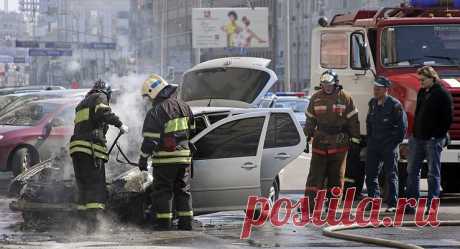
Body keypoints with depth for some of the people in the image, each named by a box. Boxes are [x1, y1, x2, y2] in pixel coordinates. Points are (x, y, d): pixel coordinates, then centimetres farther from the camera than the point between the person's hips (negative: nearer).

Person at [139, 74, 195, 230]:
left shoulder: (156, 111, -13)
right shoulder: (183, 107, 9)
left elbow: (150, 139, -14)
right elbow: (191, 131, 18)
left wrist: (143, 158, -7)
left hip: (165, 158, -6)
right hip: (184, 156, 6)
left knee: (162, 191, 1)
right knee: (183, 190, 14)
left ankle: (164, 224, -2)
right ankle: (186, 223, 13)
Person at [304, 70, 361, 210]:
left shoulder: (345, 98, -1)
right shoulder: (316, 98, 6)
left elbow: (353, 120, 2)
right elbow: (310, 120, 13)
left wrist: (355, 139, 0)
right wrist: (307, 138, 10)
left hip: (339, 144, -1)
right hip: (320, 142, 1)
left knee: (336, 177, 4)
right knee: (315, 175, -5)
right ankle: (309, 204, -9)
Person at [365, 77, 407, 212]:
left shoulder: (395, 105, -11)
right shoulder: (373, 103, 9)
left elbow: (402, 125, -8)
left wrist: (396, 141, -7)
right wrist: (369, 138, 15)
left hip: (389, 145, -6)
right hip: (374, 144, 6)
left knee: (391, 175, -2)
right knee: (370, 174, 5)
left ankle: (392, 204, 0)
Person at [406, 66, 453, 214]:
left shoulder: (442, 95, -10)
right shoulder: (422, 92, 14)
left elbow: (447, 118, -13)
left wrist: (437, 136, -16)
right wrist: (414, 132, 12)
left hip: (433, 140, -8)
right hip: (418, 138, 8)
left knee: (433, 173, -1)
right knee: (412, 171, 7)